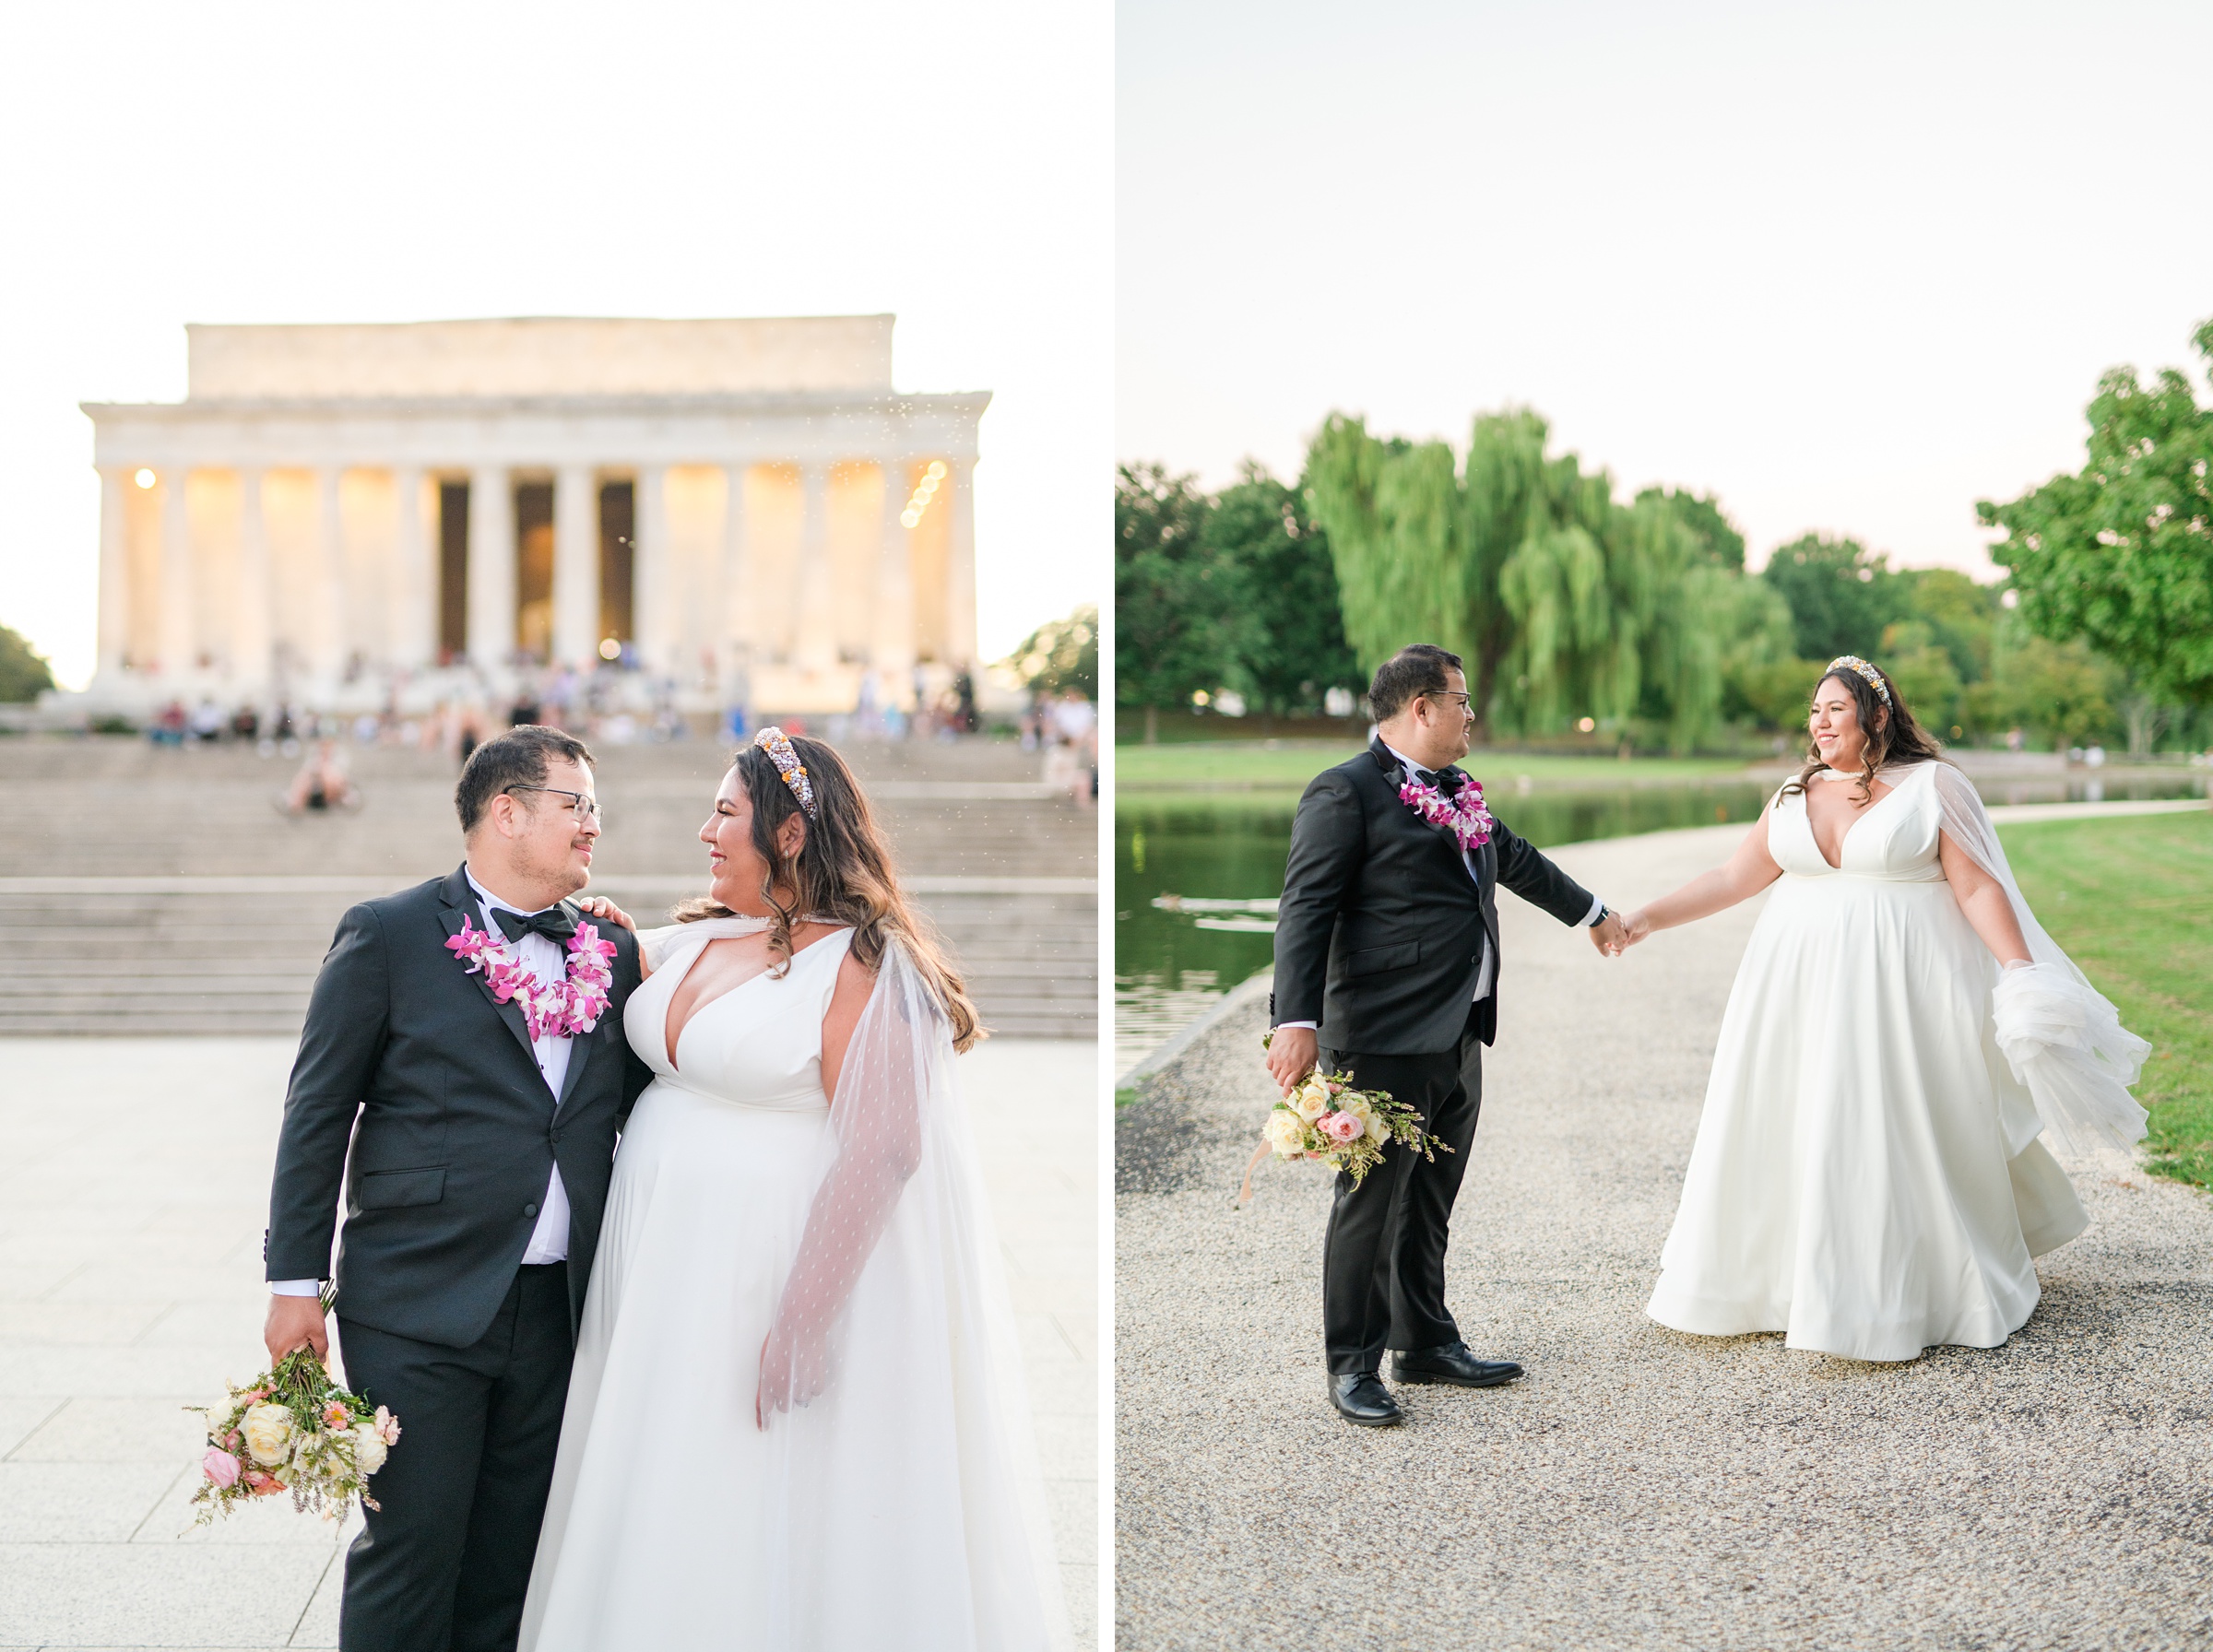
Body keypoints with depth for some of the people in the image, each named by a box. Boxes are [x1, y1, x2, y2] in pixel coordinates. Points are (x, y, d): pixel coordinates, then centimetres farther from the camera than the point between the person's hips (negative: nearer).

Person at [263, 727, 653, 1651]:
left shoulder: (611, 952, 10)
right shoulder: (388, 935, -3)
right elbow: (317, 1116, -2)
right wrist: (294, 1280, -5)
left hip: (559, 1311, 4)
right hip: (420, 1307, -4)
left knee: (511, 1560, 11)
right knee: (409, 1552, 0)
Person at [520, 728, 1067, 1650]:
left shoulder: (861, 964, -14)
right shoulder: (694, 940, 9)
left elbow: (884, 1151, -21)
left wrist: (801, 1327, -25)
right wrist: (608, 934, 10)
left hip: (771, 1273, -7)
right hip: (667, 1269, 8)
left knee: (770, 1530, 1)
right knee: (659, 1538, 13)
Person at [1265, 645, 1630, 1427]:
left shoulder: (1457, 791, 17)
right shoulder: (1344, 794, -10)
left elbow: (1516, 860, 34)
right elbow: (1305, 913, -16)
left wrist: (1591, 913, 47)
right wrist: (1297, 1021, -25)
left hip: (1458, 1037, 8)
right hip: (1386, 1039, -8)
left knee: (1430, 1200, 16)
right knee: (1372, 1199, -2)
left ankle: (1427, 1343, 28)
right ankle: (1353, 1365, 7)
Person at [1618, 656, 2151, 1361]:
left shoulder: (1933, 785, -4)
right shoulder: (1795, 795, 10)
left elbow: (1979, 887, -7)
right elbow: (1734, 877, 13)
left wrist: (2022, 973, -16)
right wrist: (1649, 917, 7)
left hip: (1900, 984, -5)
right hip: (1802, 980, 5)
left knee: (1900, 1136, -1)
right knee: (1789, 1131, 6)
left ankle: (1921, 1296, 12)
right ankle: (1772, 1282, 16)